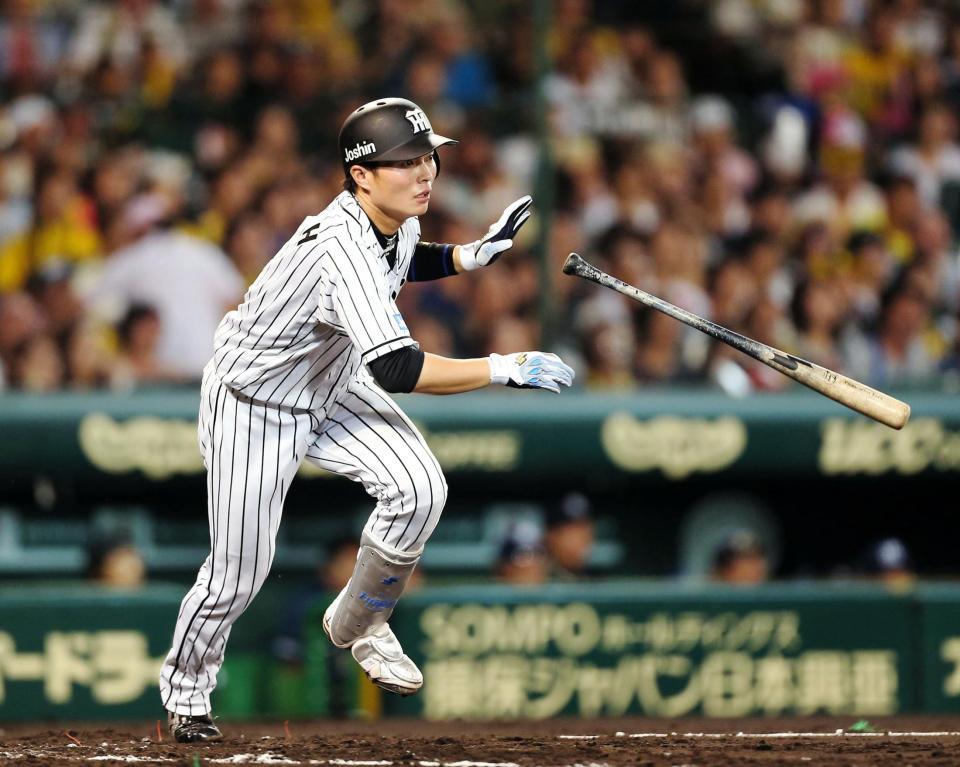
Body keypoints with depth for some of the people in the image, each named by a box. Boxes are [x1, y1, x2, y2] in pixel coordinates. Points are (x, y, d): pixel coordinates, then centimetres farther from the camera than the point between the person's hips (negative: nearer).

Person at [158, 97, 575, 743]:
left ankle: (360, 625, 10)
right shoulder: (344, 252, -38)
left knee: (419, 488, -16)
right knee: (238, 572, -1)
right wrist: (504, 369, -44)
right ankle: (185, 688, 29)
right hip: (252, 405, -7)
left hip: (333, 387, 7)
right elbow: (397, 370, -46)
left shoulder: (398, 221, -10)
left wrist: (472, 255, -1)